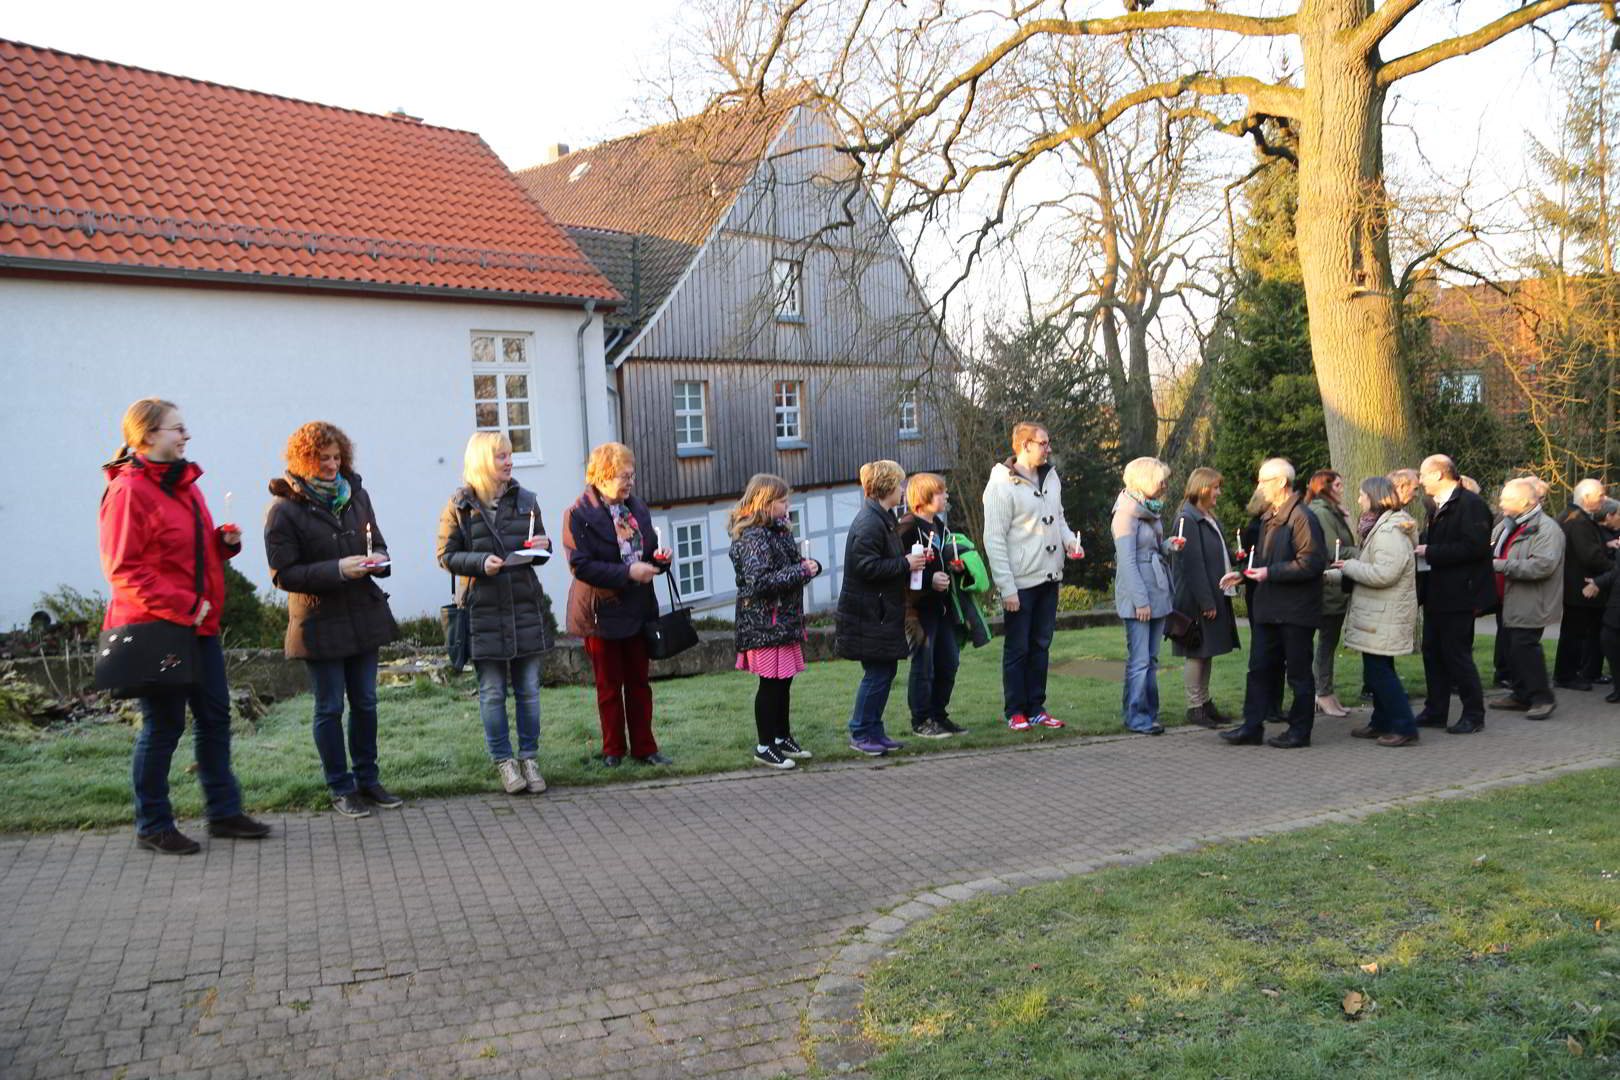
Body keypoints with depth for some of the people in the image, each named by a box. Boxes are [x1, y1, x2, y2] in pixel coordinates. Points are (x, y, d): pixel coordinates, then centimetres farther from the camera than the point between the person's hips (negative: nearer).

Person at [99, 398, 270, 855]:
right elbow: (122, 570, -17)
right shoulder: (127, 491, -14)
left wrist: (224, 540, 4)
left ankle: (223, 811, 24)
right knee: (162, 726, 1)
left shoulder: (185, 484, 14)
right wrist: (183, 606, -21)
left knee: (215, 717, 12)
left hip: (199, 625, 9)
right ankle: (152, 826, 15)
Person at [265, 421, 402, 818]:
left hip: (363, 617, 5)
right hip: (320, 624, -5)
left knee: (365, 703, 12)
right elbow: (283, 574, -12)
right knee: (330, 708, 5)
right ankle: (341, 789, 17)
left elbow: (378, 543, 18)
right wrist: (338, 570, -22)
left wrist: (379, 559, -5)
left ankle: (367, 779, 25)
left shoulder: (356, 495, 7)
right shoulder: (284, 509, -10)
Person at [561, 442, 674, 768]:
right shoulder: (579, 514, -12)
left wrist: (658, 559, -4)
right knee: (609, 686, 7)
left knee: (639, 682, 11)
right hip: (602, 612, -5)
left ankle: (644, 749, 19)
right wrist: (628, 573, -24)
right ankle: (613, 751, 19)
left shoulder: (637, 508, 9)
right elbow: (581, 566, -18)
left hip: (638, 609, 5)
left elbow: (648, 550, 20)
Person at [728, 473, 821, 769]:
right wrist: (801, 571, -20)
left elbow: (789, 565, 26)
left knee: (783, 681, 15)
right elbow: (759, 580, -25)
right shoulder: (753, 537, -16)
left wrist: (809, 565, 3)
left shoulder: (778, 530, 15)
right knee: (771, 683, -3)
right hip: (765, 623, -9)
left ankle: (783, 738, 26)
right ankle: (764, 747, 7)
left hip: (785, 620, 9)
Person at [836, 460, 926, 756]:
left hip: (882, 612, 10)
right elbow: (866, 566, -24)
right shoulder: (869, 523, -18)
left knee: (885, 670, 12)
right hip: (870, 614, -10)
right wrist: (905, 564, -18)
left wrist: (911, 560, 10)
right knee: (877, 673, -5)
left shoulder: (883, 519, 16)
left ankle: (874, 732, 20)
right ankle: (860, 733, 6)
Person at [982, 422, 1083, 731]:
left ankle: (1036, 708, 22)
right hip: (1020, 582, -7)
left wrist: (1069, 539, -1)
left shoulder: (1051, 477, 9)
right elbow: (994, 540, -14)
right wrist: (1007, 588, -17)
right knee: (1017, 649, 3)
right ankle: (1015, 712, 14)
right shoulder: (1002, 485, -13)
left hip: (1049, 578, 7)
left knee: (1041, 646, 13)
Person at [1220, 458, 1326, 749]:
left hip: (1296, 611, -9)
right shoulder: (1268, 517, 15)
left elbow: (1310, 563, -21)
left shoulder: (1302, 518, -15)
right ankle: (1252, 727, 14)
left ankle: (1300, 731, 14)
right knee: (1259, 668, 9)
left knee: (1298, 672, 3)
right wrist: (1247, 572, 9)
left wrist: (1270, 572, -21)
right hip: (1268, 607, 9)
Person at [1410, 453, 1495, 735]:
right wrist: (1420, 548, 4)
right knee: (1432, 652, 12)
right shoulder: (1438, 507, 17)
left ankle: (1474, 714, 8)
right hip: (1436, 595, 9)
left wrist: (1430, 552, -21)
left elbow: (1475, 546, -23)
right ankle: (1435, 711, 20)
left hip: (1459, 595, -9)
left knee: (1457, 654, -4)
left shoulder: (1470, 504, -13)